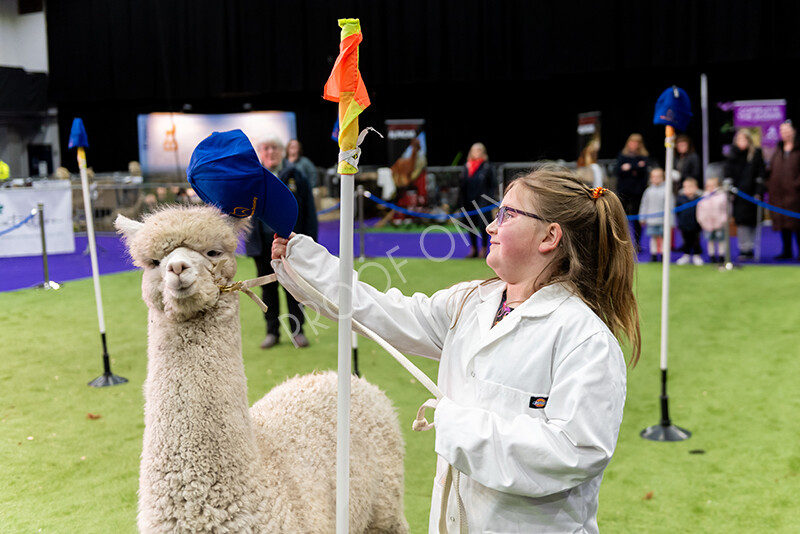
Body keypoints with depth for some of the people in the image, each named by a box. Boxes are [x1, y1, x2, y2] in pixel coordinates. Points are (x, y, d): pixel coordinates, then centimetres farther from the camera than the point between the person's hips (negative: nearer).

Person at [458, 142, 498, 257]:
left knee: (482, 225, -7)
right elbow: (461, 186, 11)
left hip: (482, 201, -4)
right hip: (469, 202, 4)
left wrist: (491, 198, -8)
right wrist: (461, 202, 6)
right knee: (472, 225, 9)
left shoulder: (487, 167, -2)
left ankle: (484, 248, 5)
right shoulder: (466, 168, 8)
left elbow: (493, 185, -1)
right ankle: (473, 249, 19)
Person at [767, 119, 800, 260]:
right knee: (782, 222, 8)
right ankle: (787, 251, 14)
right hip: (778, 193, 6)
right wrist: (770, 186, 5)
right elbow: (772, 169, 15)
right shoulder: (778, 151, 15)